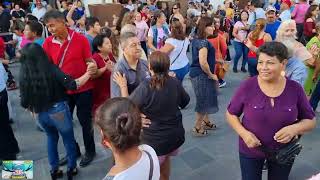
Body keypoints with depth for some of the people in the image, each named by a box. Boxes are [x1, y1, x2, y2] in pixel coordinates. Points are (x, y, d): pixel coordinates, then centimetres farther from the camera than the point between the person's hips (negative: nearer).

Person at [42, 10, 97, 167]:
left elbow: (89, 61, -5)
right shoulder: (48, 43, -3)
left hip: (83, 88, -4)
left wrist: (93, 66, -28)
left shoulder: (80, 39, -12)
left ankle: (90, 151, 31)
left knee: (85, 121, 9)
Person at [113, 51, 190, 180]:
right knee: (165, 158, 32)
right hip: (176, 135, 5)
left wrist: (123, 86, -3)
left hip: (155, 140, -5)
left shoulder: (145, 87, -27)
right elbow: (185, 102, 6)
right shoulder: (175, 82, -12)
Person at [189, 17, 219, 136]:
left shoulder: (196, 40, 9)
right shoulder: (203, 42, -21)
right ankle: (197, 128, 16)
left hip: (196, 73, 10)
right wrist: (211, 75, -14)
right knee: (203, 100, 2)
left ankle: (206, 122, 36)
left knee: (205, 99, 21)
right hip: (201, 75, -10)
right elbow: (203, 62, -28)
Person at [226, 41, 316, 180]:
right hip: (250, 150, -1)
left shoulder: (295, 89, -12)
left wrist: (295, 128, -22)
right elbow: (231, 114, -6)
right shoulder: (247, 86, -17)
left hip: (284, 152, 2)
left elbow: (310, 120, -1)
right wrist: (243, 133, -22)